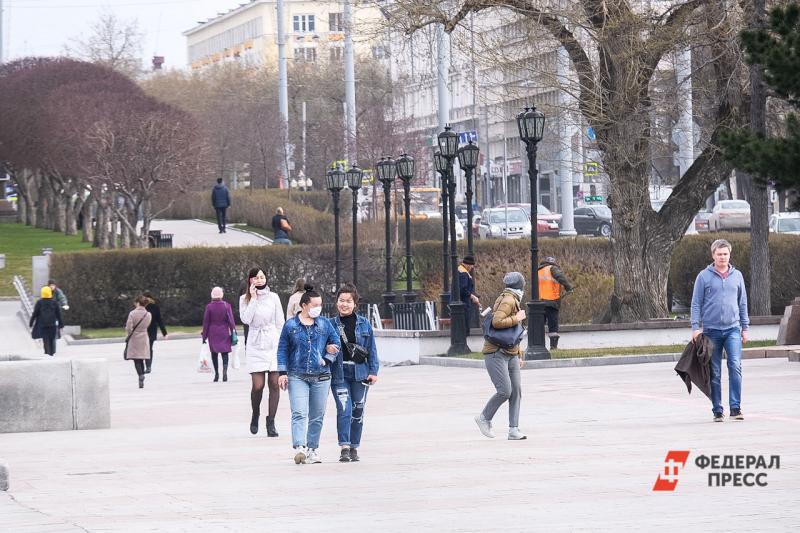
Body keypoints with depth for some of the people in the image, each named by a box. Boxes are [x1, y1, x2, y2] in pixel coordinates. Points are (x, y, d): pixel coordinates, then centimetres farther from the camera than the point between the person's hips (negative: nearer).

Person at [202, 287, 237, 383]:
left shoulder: (209, 307, -6)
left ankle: (216, 374, 11)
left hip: (213, 333, 0)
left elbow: (206, 322, -2)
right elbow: (231, 320, -4)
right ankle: (225, 370, -20)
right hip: (224, 333, 0)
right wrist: (233, 333, 3)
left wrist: (204, 336, 5)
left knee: (214, 353, 12)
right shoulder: (226, 305, -5)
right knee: (225, 353, 3)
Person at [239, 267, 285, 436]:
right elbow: (245, 319, -10)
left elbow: (280, 323, 10)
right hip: (255, 345, -1)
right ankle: (255, 415, 16)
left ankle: (271, 422, 2)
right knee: (258, 385, -10)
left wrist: (281, 344, 5)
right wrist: (253, 298, -10)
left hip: (273, 344, 1)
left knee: (274, 383, -5)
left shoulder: (273, 297, 7)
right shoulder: (245, 299, 6)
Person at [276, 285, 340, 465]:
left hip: (321, 377, 3)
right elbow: (282, 349, 4)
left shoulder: (324, 323, 7)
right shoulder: (290, 325, 2)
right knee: (299, 413, -15)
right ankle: (299, 448, -26)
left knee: (317, 416, 7)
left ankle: (312, 449, 17)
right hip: (297, 377, -3)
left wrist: (327, 359, -1)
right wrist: (282, 372, -2)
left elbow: (336, 342, 12)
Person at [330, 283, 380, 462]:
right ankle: (344, 448, -14)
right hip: (339, 373, -2)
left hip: (360, 372, 2)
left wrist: (373, 371, 1)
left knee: (358, 411, 8)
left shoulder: (364, 324, 5)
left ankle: (354, 447, 18)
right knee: (344, 409, -14)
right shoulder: (331, 325, 2)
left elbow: (371, 349, 7)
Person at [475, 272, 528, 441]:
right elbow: (497, 322, -29)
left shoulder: (514, 301, 17)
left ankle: (514, 430, 1)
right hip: (496, 353, -9)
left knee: (516, 391, 1)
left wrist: (519, 355, 26)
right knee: (505, 391, -15)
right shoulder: (508, 301, -13)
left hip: (510, 354, 9)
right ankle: (484, 418, 6)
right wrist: (517, 319, -17)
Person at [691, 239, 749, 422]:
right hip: (711, 330, -1)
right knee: (714, 373, 3)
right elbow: (696, 303, 1)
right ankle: (717, 410, 9)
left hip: (733, 329, 1)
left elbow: (743, 303, 15)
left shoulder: (737, 276, 9)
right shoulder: (704, 276, 1)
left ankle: (735, 407, -12)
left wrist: (745, 327, 13)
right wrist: (696, 327, -7)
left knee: (735, 366, -14)